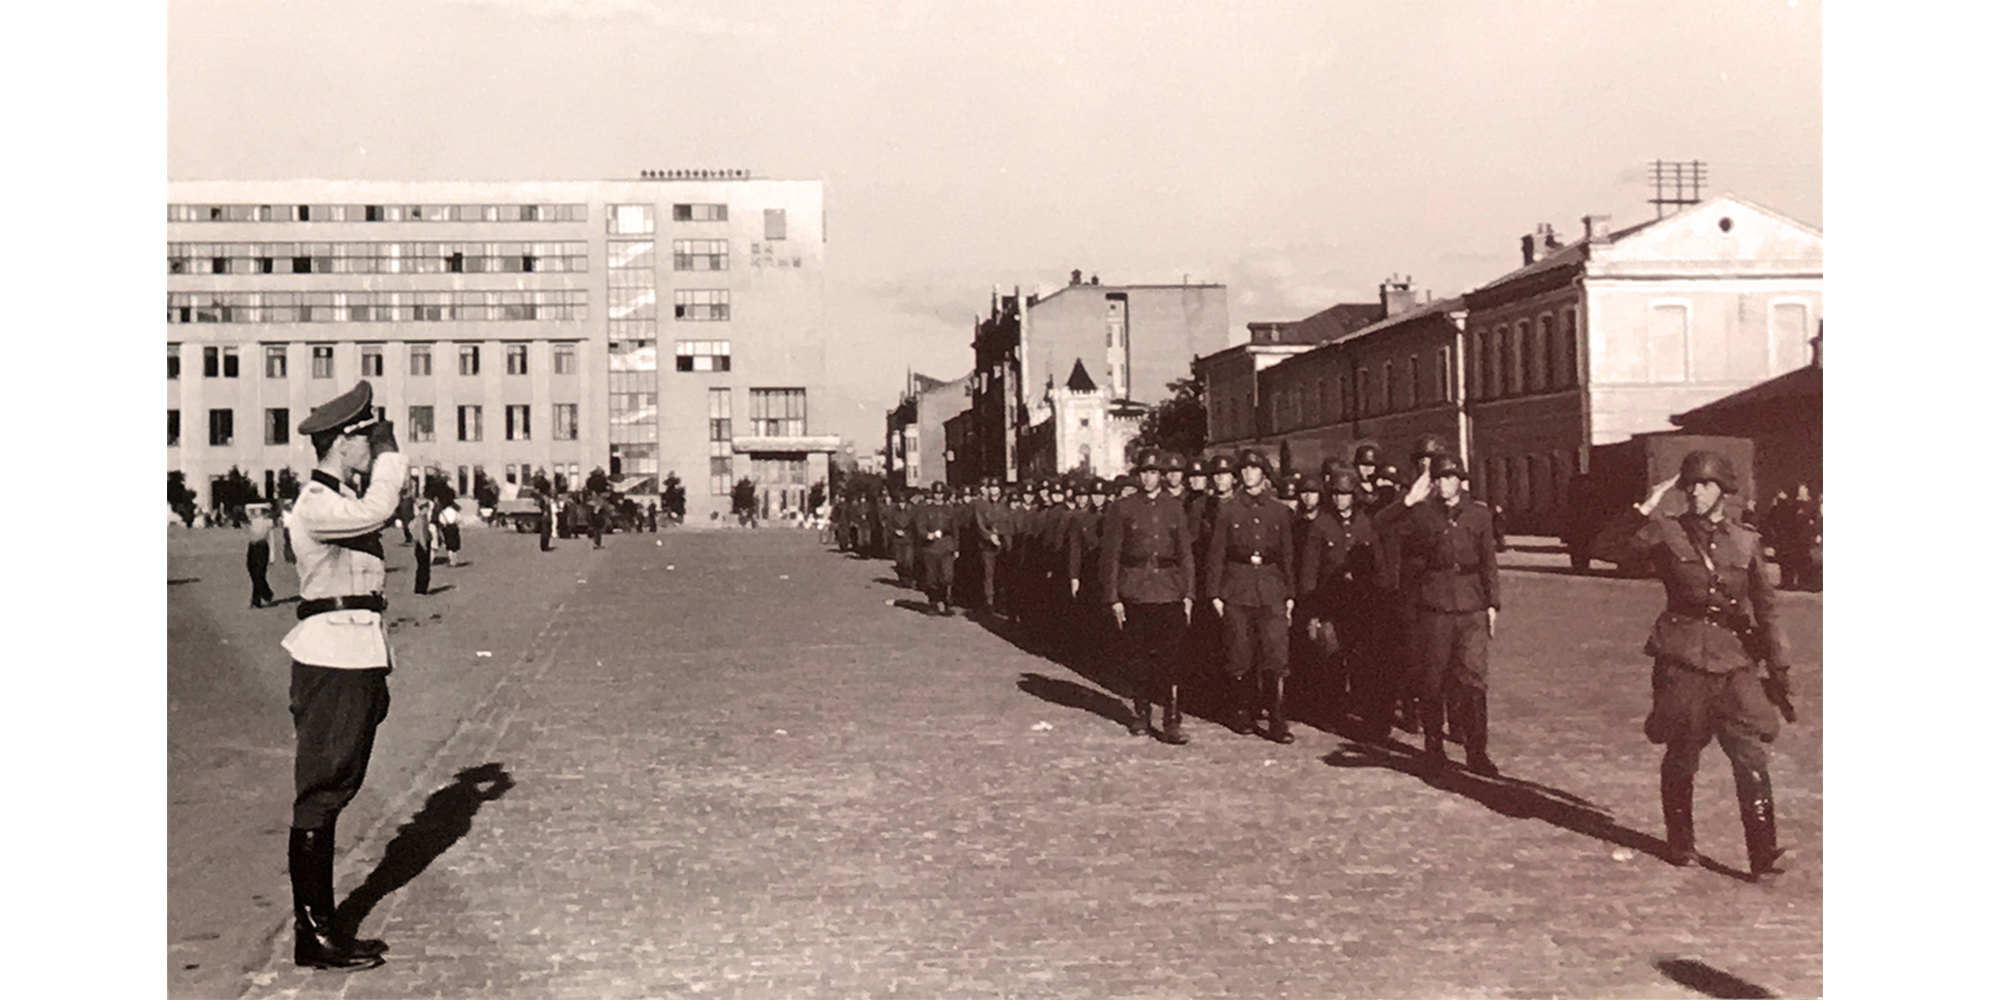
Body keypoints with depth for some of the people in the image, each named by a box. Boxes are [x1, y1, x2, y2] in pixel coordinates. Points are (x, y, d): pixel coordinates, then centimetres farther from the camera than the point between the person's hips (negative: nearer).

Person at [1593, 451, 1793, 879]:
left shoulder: (1746, 541, 6)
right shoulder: (1666, 532, 1)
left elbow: (1766, 608, 10)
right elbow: (1606, 548, -8)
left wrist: (1780, 670, 8)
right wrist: (1644, 510, -14)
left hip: (1735, 663, 1)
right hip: (1682, 658, -1)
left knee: (1752, 760, -8)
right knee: (1681, 758, 9)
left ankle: (1764, 855, -4)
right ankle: (1681, 844, 26)